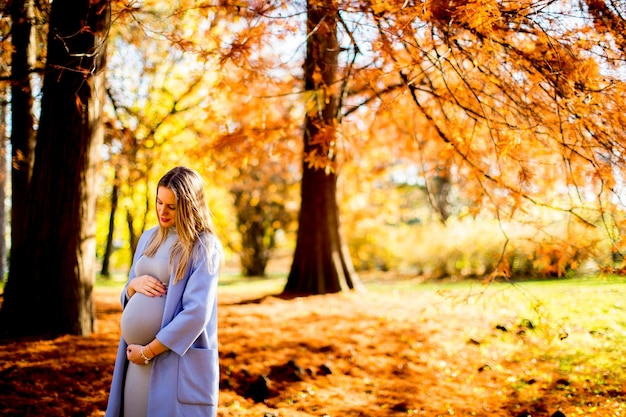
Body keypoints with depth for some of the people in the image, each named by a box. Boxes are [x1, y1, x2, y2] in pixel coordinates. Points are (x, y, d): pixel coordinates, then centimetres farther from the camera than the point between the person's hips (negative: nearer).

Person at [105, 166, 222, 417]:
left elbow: (196, 312, -17)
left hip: (178, 360, -6)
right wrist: (134, 285, -6)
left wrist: (148, 351, -14)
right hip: (137, 357, 6)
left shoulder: (204, 247, -9)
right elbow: (127, 297, 17)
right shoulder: (149, 238, 11)